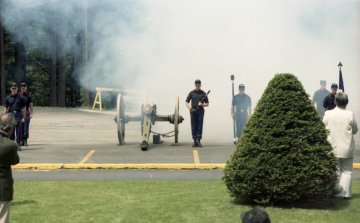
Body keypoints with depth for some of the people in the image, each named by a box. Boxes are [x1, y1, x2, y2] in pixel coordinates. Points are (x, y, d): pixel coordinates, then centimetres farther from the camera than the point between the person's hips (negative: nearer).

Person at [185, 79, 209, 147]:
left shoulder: (203, 93, 7)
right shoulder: (191, 93, 8)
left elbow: (207, 104, 9)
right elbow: (187, 102, 9)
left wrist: (202, 104, -10)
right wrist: (190, 108, -7)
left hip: (200, 111, -1)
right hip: (193, 111, 1)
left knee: (200, 126, -3)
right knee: (194, 127, 1)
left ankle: (199, 141, 0)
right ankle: (195, 141, 6)